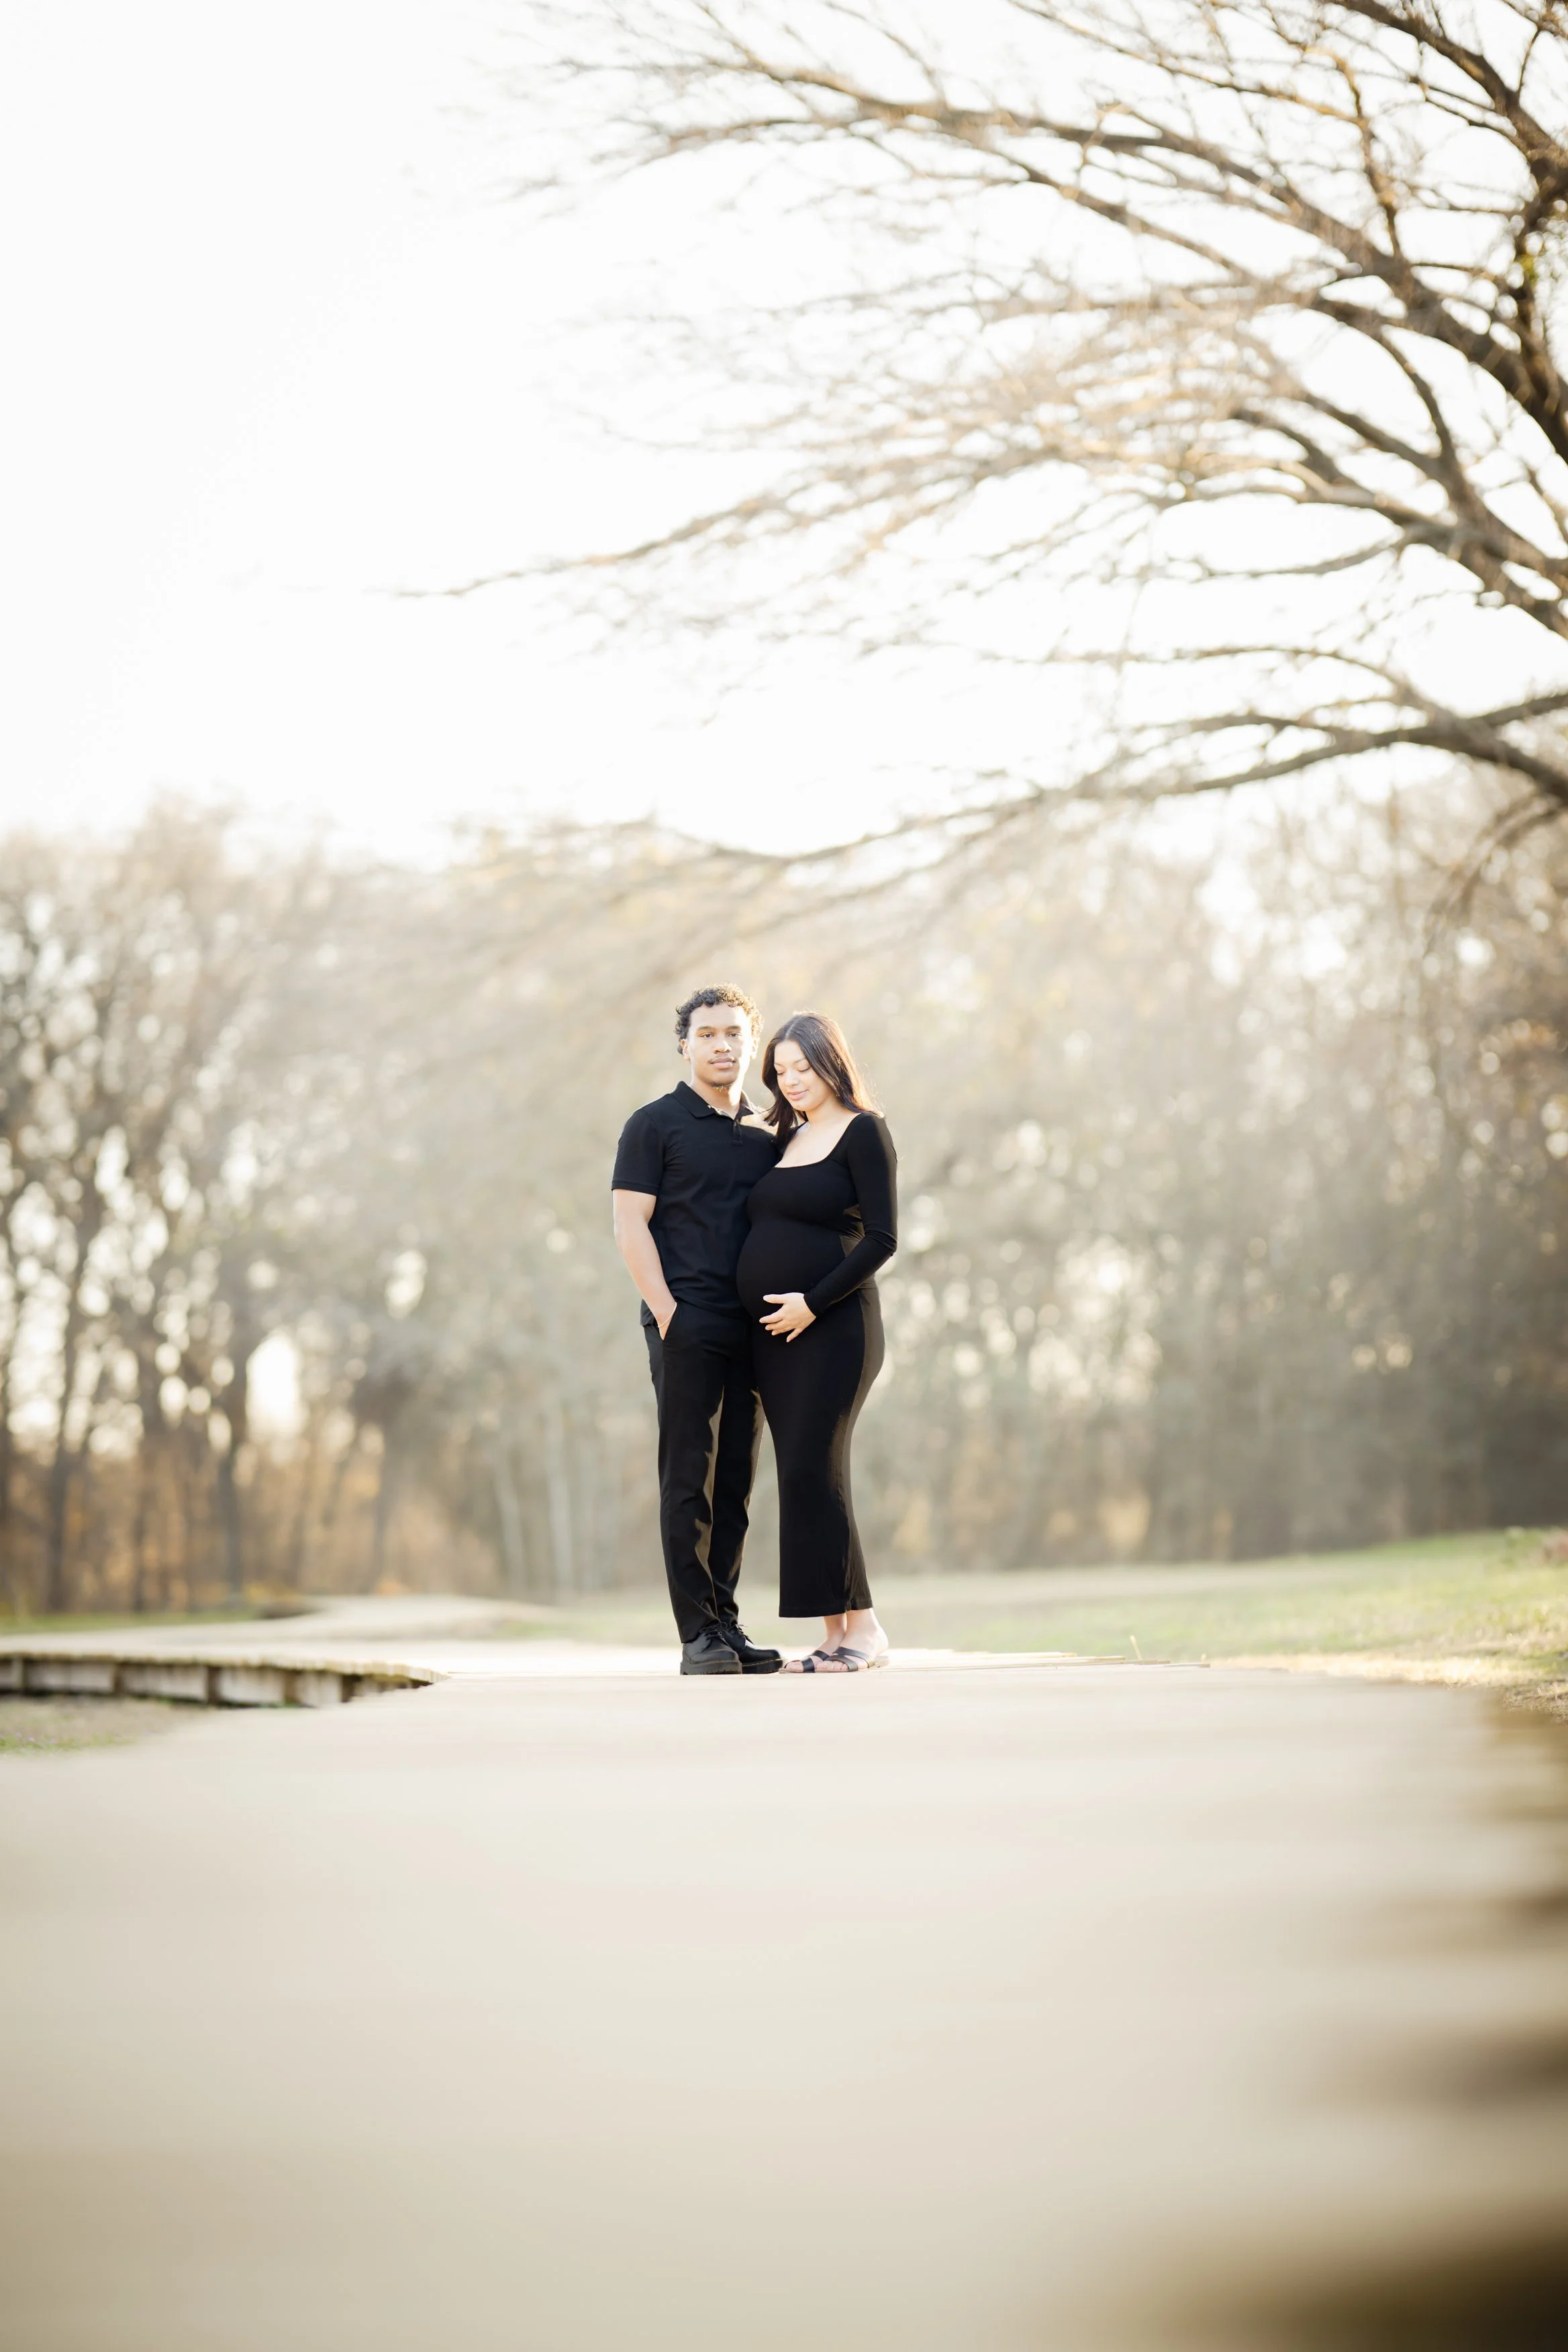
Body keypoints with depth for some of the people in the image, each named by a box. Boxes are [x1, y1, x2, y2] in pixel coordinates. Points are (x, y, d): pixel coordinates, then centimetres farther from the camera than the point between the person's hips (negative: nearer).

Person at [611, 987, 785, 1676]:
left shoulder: (766, 1135, 17)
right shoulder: (655, 1125, 2)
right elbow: (630, 1225, -5)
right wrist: (667, 1312, -13)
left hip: (753, 1329, 5)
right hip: (688, 1327, -5)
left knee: (736, 1481, 7)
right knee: (689, 1478, -6)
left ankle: (727, 1625, 11)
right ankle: (697, 1635, -6)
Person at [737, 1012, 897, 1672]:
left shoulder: (863, 1132, -5)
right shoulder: (789, 1139, 17)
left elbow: (882, 1239, -12)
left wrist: (813, 1303, -17)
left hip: (831, 1327, -7)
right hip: (774, 1334, 7)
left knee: (812, 1471, -13)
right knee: (802, 1478, 4)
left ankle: (863, 1628, -7)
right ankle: (834, 1637, 5)